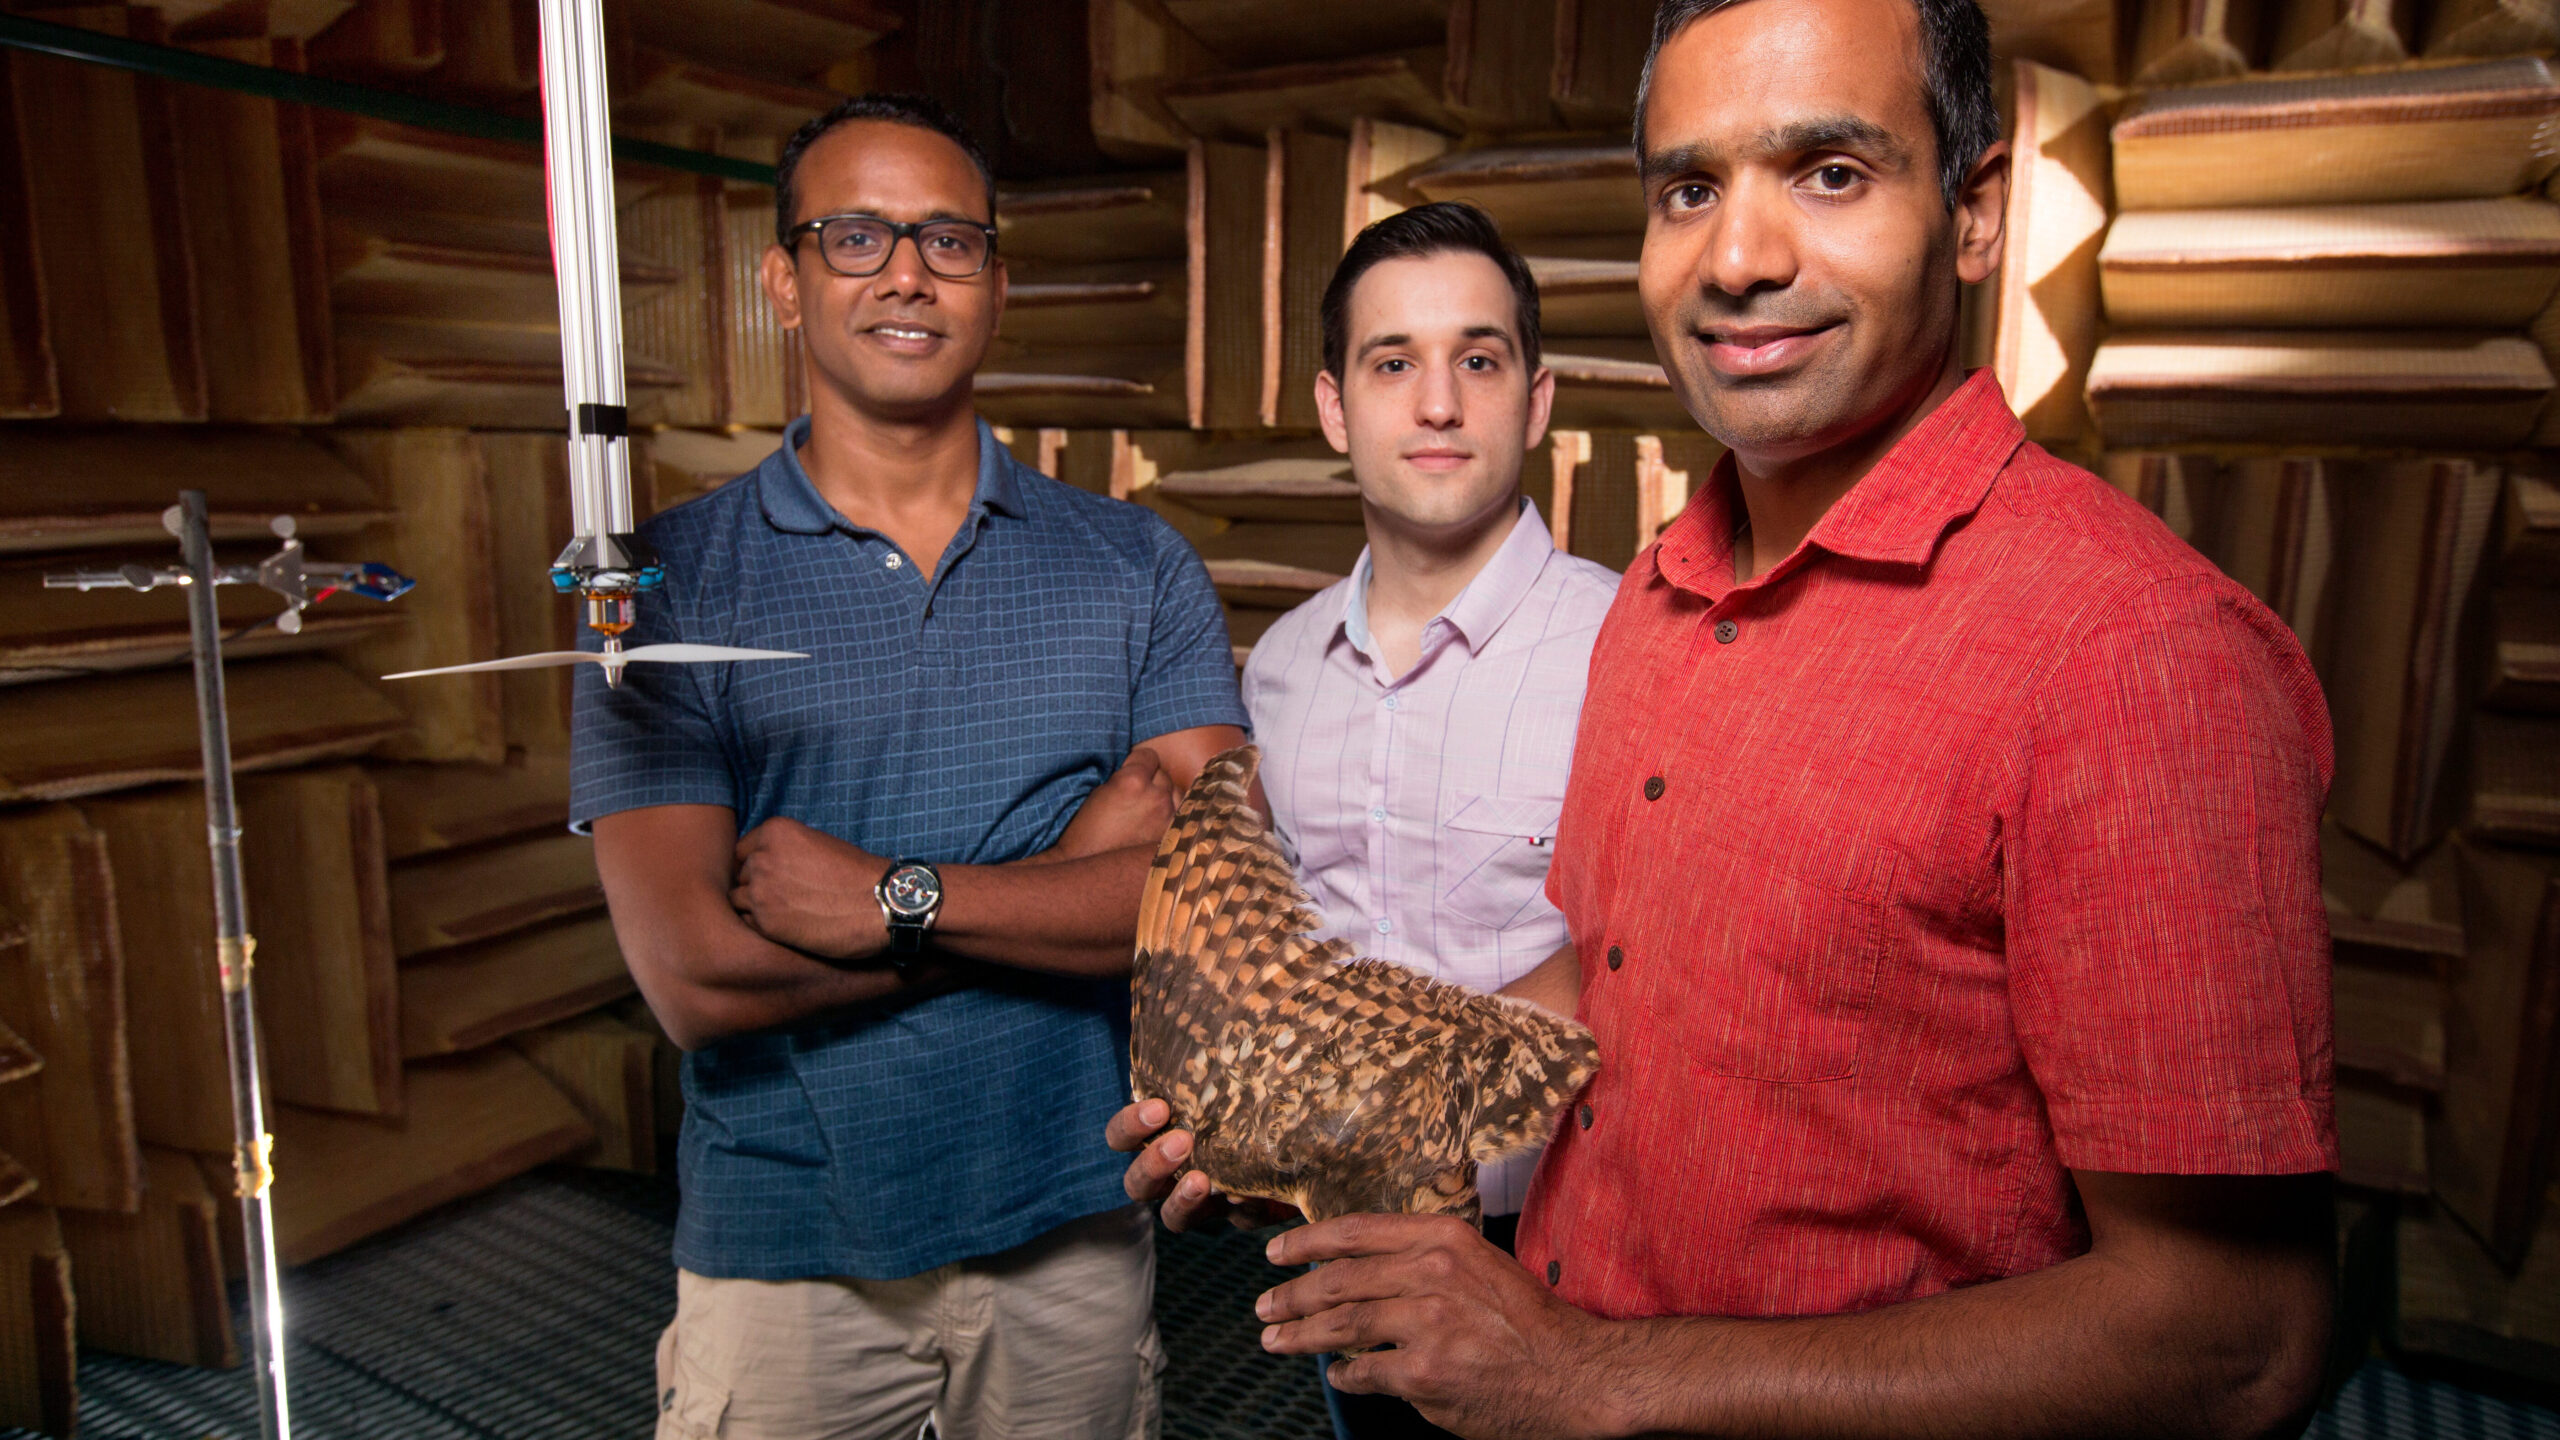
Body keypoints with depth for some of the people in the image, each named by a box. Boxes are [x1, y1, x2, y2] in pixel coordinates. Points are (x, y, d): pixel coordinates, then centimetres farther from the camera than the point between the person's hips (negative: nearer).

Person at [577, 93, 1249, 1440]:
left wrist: (898, 901, -21)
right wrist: (1070, 873, -16)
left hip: (1074, 1231, 2)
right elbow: (696, 977, -16)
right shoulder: (668, 580, -7)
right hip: (784, 1256, -1)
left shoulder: (1136, 566, -1)